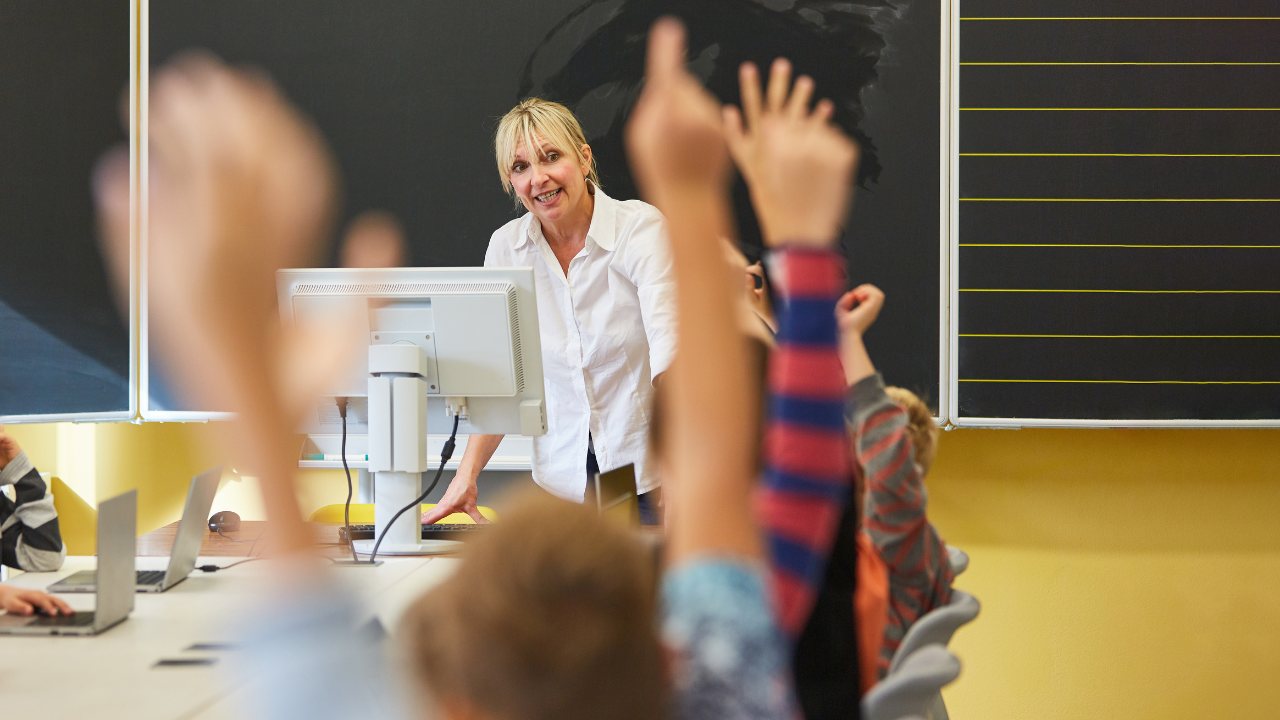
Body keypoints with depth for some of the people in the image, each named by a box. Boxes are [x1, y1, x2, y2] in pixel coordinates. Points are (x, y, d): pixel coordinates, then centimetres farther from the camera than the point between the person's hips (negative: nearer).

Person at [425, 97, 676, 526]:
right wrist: (466, 477, -4)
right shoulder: (505, 246, 4)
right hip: (562, 481, 3)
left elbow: (670, 349, -21)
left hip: (649, 472, -3)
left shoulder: (641, 228, -8)